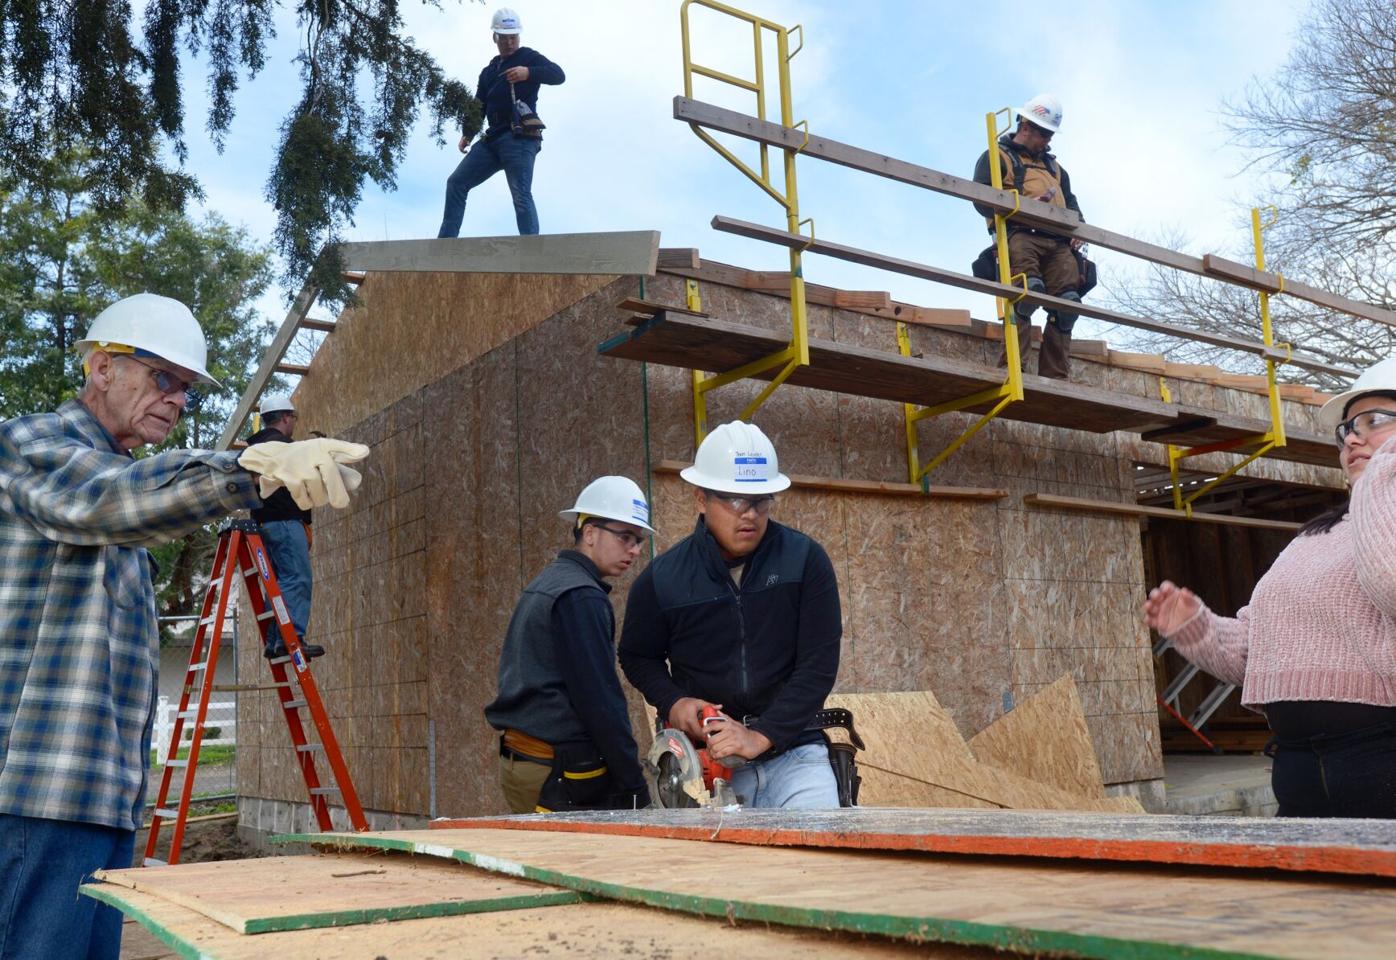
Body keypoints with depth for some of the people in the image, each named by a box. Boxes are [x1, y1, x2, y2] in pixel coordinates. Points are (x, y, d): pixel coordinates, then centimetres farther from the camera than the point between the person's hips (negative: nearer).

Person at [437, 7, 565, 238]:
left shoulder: (528, 57, 7)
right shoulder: (489, 70, 28)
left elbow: (558, 75, -9)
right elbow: (479, 104, 25)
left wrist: (529, 73, -26)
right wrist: (468, 133, 10)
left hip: (520, 138, -8)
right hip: (493, 138, 8)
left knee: (521, 195, -20)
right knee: (456, 183, 4)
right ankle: (446, 239, 4)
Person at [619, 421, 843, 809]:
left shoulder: (805, 560, -5)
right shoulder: (661, 578, 0)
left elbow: (819, 664, -8)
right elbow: (638, 656, 17)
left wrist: (761, 736, -18)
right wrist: (672, 701, -3)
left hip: (793, 751, -1)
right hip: (705, 760, 1)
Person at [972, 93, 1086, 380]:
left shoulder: (1054, 166, 35)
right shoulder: (997, 157, 13)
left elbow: (1071, 201, 37)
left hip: (1058, 241, 6)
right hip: (1020, 234, -6)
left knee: (1067, 302, -12)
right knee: (1027, 290, -31)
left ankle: (1056, 376, -12)